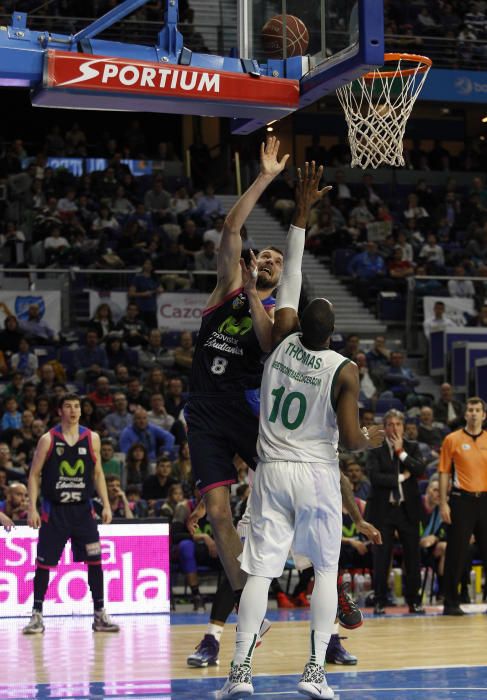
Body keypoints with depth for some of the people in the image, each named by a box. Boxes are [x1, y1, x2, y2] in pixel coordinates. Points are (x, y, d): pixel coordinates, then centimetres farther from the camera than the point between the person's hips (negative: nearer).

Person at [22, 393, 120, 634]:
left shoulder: (91, 438, 4)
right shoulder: (48, 440, -3)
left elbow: (98, 473, 11)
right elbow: (34, 474, -1)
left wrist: (106, 504, 3)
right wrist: (32, 508, -9)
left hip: (82, 509, 2)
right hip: (54, 510, -2)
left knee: (95, 562, -1)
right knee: (43, 564, -2)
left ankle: (100, 615, 7)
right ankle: (37, 616, 6)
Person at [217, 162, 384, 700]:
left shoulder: (282, 343, -2)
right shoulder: (344, 371, -11)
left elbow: (291, 273, 6)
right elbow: (350, 440, -13)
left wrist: (302, 209, 11)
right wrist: (375, 440, 11)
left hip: (271, 471, 3)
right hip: (317, 474, -3)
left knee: (260, 570, 1)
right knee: (326, 570, 9)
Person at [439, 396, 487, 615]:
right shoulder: (452, 440, 2)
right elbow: (444, 472, 2)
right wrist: (443, 504, -5)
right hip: (462, 499, -3)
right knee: (456, 554, -1)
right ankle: (451, 603, 6)